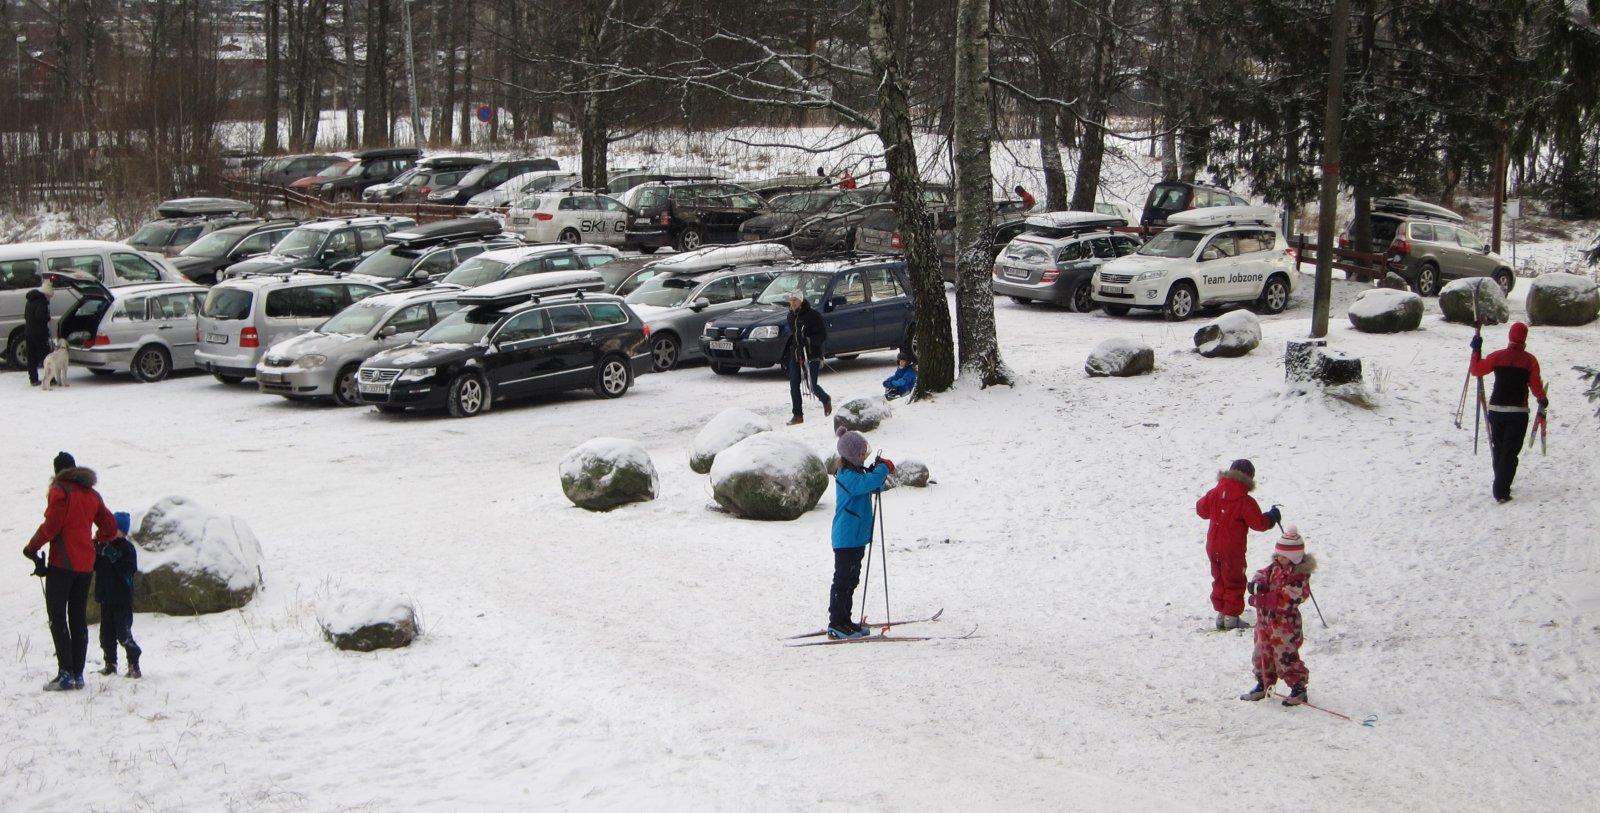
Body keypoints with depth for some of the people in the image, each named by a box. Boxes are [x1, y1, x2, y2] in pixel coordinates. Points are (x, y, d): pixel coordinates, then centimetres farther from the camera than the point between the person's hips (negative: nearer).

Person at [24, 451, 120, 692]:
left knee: (57, 617, -5)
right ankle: (78, 673, 8)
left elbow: (51, 525, -14)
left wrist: (32, 547, -1)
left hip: (63, 563, -6)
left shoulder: (60, 491, -8)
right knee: (78, 617, 10)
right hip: (86, 564, 6)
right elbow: (110, 528, 17)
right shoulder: (92, 494, 13)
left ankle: (65, 673, -14)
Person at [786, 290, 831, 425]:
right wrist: (790, 344, 11)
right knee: (794, 386, 0)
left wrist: (808, 340, -26)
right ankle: (798, 416, 8)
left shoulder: (813, 314, -11)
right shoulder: (791, 316, 10)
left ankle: (826, 400, 27)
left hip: (812, 355, -6)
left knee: (813, 386, -6)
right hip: (795, 355, 6)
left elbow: (823, 336, -13)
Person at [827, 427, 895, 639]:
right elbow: (864, 485, -36)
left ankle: (844, 621, 22)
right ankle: (836, 624, -3)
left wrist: (879, 473, 4)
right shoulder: (846, 475, -18)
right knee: (843, 580, -6)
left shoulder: (857, 472, 14)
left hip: (857, 537, 10)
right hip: (846, 539, -10)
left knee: (851, 579, 15)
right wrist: (884, 469, -25)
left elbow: (873, 488, 25)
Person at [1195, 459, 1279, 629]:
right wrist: (1272, 517, 3)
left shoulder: (1215, 493, -1)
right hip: (1233, 550, -6)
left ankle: (1220, 614, 20)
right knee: (1234, 582, 6)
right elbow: (1258, 523, -15)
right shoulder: (1245, 501, -17)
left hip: (1213, 547, 6)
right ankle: (1231, 617, 6)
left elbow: (1201, 508, 11)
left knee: (1219, 580, 17)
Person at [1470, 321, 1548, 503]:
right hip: (1518, 412, -2)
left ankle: (1501, 485, 28)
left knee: (1498, 448, 18)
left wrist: (1476, 350, 16)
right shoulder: (1530, 360, -6)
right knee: (1510, 452, -1)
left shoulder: (1497, 356, -2)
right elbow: (1536, 386, -3)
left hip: (1496, 410, 2)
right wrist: (1542, 400, 16)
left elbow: (1476, 370, 4)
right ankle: (1501, 491, -9)